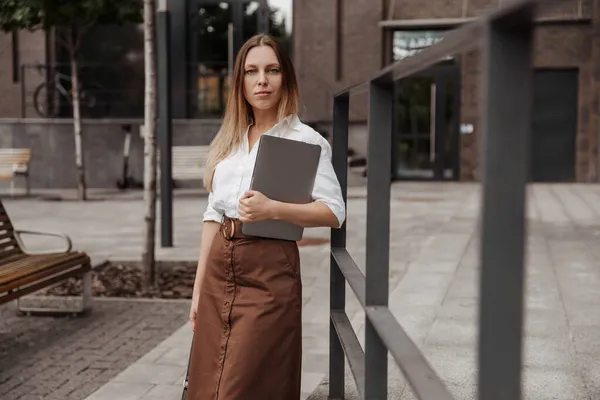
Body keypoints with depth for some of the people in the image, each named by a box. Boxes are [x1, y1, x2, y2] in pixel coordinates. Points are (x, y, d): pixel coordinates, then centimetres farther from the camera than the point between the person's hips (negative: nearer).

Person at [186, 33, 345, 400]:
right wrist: (199, 288, 12)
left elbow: (335, 211, -9)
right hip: (219, 268, 6)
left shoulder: (305, 139, -5)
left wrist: (272, 209, -23)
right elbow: (213, 215, 13)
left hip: (268, 272, -6)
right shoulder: (229, 141, 13)